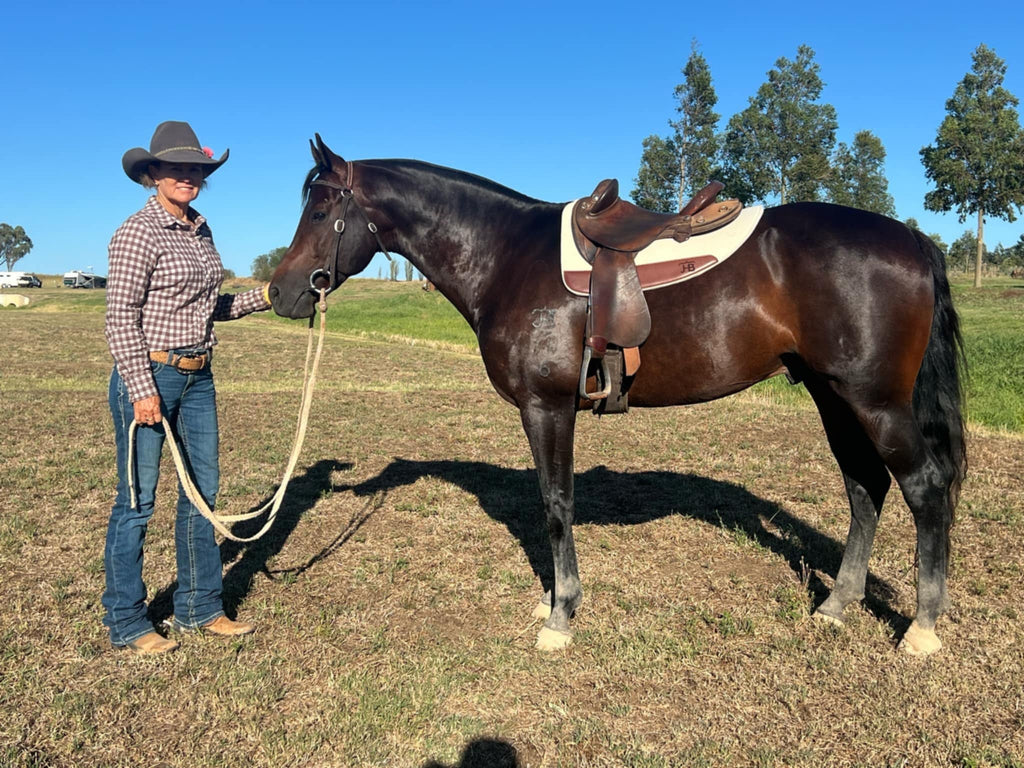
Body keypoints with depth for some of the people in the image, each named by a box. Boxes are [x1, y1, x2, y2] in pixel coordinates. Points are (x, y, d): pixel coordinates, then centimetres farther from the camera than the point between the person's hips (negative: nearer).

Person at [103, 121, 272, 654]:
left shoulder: (200, 231, 11)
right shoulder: (139, 233, -11)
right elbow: (120, 318, -15)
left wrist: (263, 296, 6)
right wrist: (142, 390, -19)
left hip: (198, 377, 8)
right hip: (149, 376, -8)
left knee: (202, 493, 13)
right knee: (137, 501, 3)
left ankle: (198, 607, 29)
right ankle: (125, 623, 20)